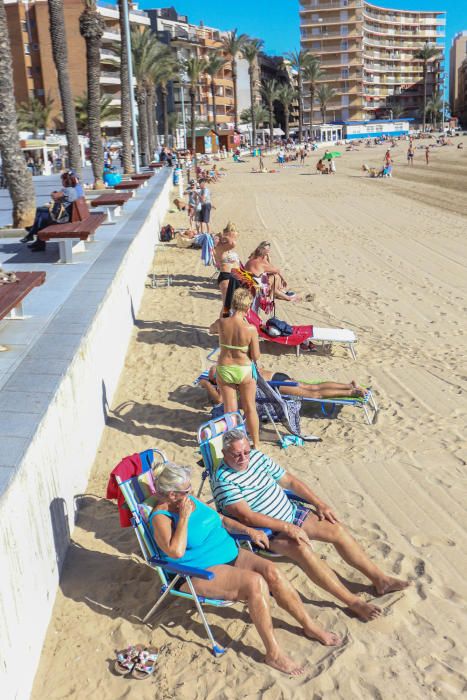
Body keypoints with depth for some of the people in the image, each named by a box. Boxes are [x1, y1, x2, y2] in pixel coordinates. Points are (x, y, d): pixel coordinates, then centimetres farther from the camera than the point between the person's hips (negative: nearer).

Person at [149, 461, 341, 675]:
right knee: (255, 582, -28)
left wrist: (248, 530, 6)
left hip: (229, 554, 8)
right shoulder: (161, 517, -15)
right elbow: (176, 551, -31)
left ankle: (310, 627, 0)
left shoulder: (190, 500, 9)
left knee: (271, 571, -14)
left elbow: (221, 520, 19)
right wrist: (184, 517, -25)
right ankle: (273, 653, -18)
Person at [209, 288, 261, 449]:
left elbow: (211, 329, 12)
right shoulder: (251, 329, -21)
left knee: (230, 409, 14)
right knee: (250, 408, 18)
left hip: (224, 370, 2)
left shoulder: (221, 323, -13)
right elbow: (255, 357, -13)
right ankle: (256, 443, 30)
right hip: (245, 371, -1)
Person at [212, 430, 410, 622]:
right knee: (303, 549, -31)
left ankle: (380, 580, 9)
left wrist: (319, 504, 5)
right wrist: (287, 528, -28)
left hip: (291, 512, 7)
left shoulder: (256, 456, 1)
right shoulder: (223, 479, -20)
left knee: (338, 530, -3)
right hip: (267, 530, -7)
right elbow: (247, 516, -26)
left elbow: (289, 481, 9)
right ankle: (353, 602, -23)